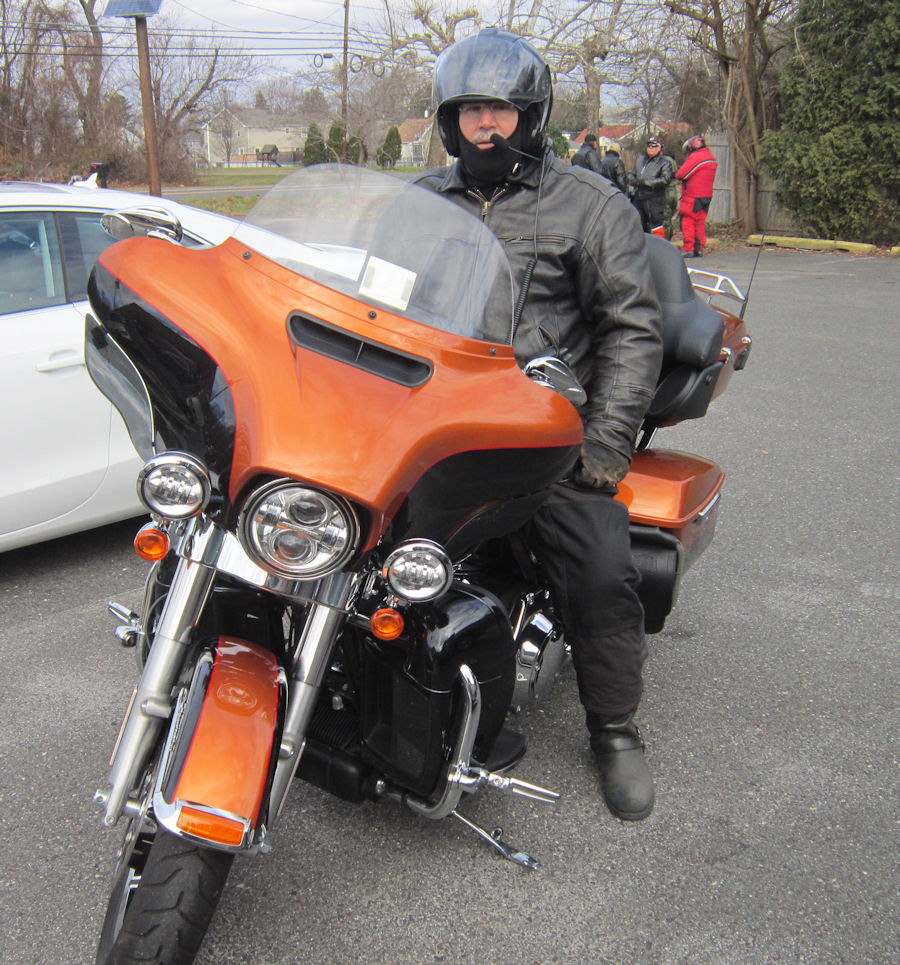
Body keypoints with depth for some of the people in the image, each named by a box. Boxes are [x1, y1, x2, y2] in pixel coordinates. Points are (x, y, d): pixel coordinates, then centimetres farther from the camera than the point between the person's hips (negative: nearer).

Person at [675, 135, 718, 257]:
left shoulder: (695, 157, -13)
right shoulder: (711, 157, 16)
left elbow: (681, 174, -16)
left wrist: (676, 175, 6)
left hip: (692, 196, -8)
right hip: (707, 195, 8)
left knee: (688, 221, -4)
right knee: (700, 222, 12)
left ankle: (688, 249, -5)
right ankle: (699, 249, 13)